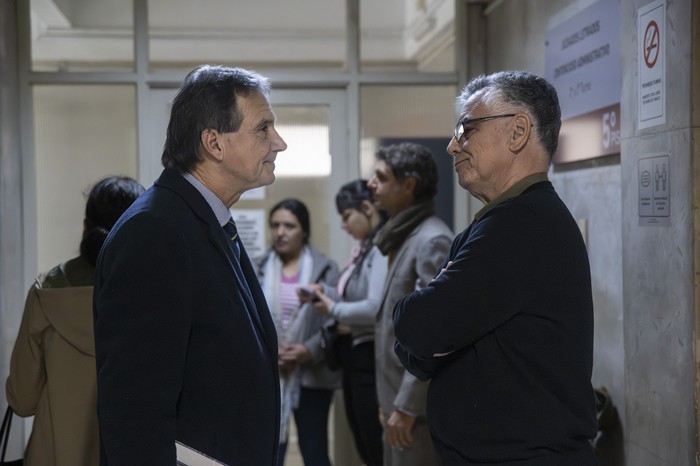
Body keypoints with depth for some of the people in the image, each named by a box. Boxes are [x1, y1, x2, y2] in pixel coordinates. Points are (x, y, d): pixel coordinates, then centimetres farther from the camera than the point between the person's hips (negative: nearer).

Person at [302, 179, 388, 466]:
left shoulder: (383, 249, -18)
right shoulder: (365, 249, 13)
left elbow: (376, 309, -28)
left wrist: (334, 310, -13)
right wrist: (324, 293, 0)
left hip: (371, 359, -10)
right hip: (354, 358, 10)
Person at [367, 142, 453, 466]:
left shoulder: (433, 242, -15)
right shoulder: (405, 238, 15)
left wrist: (407, 406, -19)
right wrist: (390, 400, 17)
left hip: (421, 407, -9)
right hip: (401, 400, 9)